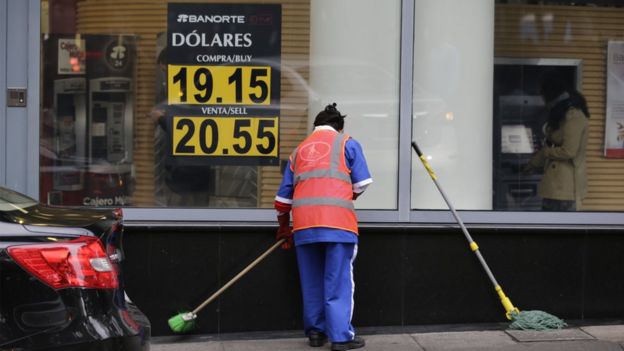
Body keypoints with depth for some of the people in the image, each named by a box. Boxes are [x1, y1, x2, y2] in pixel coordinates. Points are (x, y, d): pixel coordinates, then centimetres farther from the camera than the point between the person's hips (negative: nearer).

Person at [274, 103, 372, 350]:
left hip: (304, 223, 4)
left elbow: (283, 196, 24)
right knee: (338, 281, -1)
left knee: (311, 281, 14)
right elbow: (361, 184, 8)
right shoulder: (347, 144, 13)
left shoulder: (299, 150, 25)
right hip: (337, 220, -4)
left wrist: (284, 228, 36)